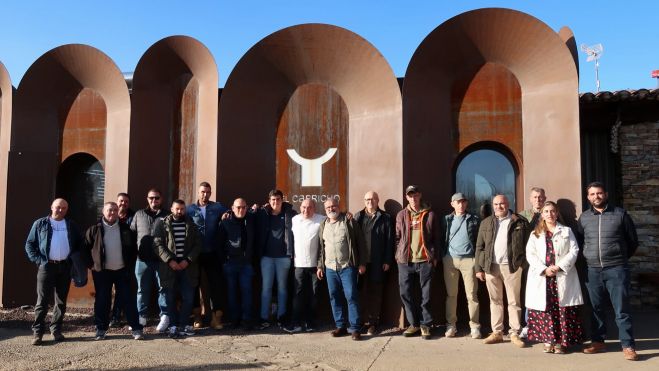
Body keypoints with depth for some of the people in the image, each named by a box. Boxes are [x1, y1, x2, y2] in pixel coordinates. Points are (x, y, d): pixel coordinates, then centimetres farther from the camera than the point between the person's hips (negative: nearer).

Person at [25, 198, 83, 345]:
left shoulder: (71, 226, 10)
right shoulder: (40, 224, 4)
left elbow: (79, 245, 16)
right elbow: (29, 244, 3)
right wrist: (38, 260, -8)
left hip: (66, 266, 3)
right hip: (47, 266, -2)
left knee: (61, 301, 8)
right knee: (43, 301, -3)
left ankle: (56, 330, 17)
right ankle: (38, 332, 2)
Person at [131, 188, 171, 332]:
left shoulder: (167, 216, 3)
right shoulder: (139, 214, 11)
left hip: (161, 259, -2)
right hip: (142, 259, 2)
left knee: (163, 288, 2)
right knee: (142, 289, 10)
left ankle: (165, 316, 7)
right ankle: (141, 316, 20)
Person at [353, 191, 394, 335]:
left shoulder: (385, 218, 4)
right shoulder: (358, 216, 9)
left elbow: (389, 240, 1)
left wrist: (387, 261, -4)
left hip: (378, 262, -1)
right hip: (361, 260, 2)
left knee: (376, 292, 4)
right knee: (362, 292, 4)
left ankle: (373, 322, 13)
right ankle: (364, 321, 13)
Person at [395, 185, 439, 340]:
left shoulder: (429, 214, 3)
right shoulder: (401, 215, 9)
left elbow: (436, 237, 5)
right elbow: (398, 237, 12)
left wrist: (434, 256, -1)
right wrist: (398, 254, 3)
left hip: (425, 260, -2)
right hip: (405, 261, 2)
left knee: (425, 295, 3)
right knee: (406, 293, 5)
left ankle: (425, 324, 14)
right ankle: (414, 323, 18)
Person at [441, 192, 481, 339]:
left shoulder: (474, 220, 5)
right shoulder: (446, 219, 10)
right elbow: (442, 239, 10)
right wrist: (442, 257, 1)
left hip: (469, 259, -1)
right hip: (450, 259, 2)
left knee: (472, 294, 0)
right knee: (451, 294, 5)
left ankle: (474, 326, 7)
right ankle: (451, 324, 12)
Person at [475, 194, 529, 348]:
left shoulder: (520, 222, 2)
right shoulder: (486, 223, 10)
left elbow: (527, 245, 0)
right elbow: (479, 247, 8)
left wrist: (523, 264, -10)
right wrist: (479, 268, 3)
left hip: (512, 266, -3)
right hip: (491, 266, 3)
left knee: (513, 302, 3)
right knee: (495, 301, 9)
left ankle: (514, 334, 10)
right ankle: (497, 332, 16)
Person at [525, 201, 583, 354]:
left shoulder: (566, 231, 13)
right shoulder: (535, 234, 13)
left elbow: (574, 251, 2)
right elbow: (530, 255, 3)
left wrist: (560, 267, -11)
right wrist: (544, 270, -11)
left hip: (563, 277, -1)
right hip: (541, 278, 1)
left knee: (563, 310, -3)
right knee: (545, 310, -1)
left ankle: (561, 342, 5)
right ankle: (548, 341, 8)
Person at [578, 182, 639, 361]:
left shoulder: (620, 214, 0)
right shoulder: (583, 217, 7)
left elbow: (633, 241, 9)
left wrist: (621, 257, 13)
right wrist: (589, 258, 12)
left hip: (616, 269, -3)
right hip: (593, 270, 3)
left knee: (621, 309, -2)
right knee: (596, 308, 10)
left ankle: (628, 346, 6)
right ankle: (598, 341, 21)